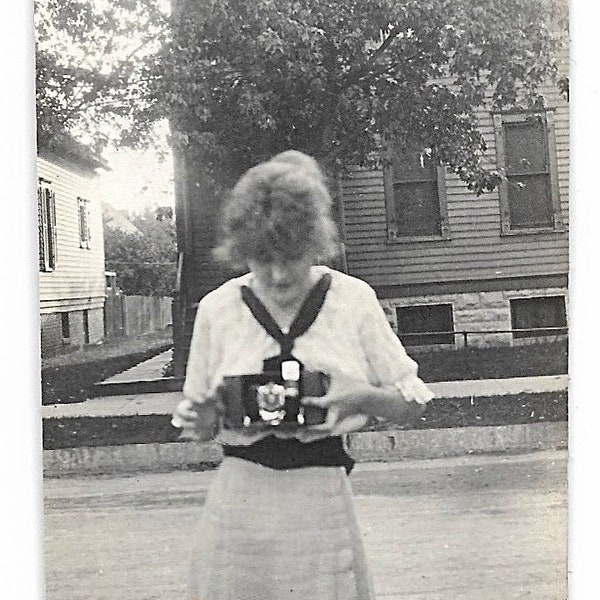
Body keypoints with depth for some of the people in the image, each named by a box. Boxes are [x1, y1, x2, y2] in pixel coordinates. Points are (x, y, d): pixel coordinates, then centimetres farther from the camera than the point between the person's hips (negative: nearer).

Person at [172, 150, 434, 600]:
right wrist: (203, 419, -11)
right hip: (239, 499, 1)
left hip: (322, 502, -1)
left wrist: (364, 396, -15)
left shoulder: (354, 298, -1)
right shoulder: (217, 308, 2)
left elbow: (412, 404, 5)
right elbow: (200, 428, 12)